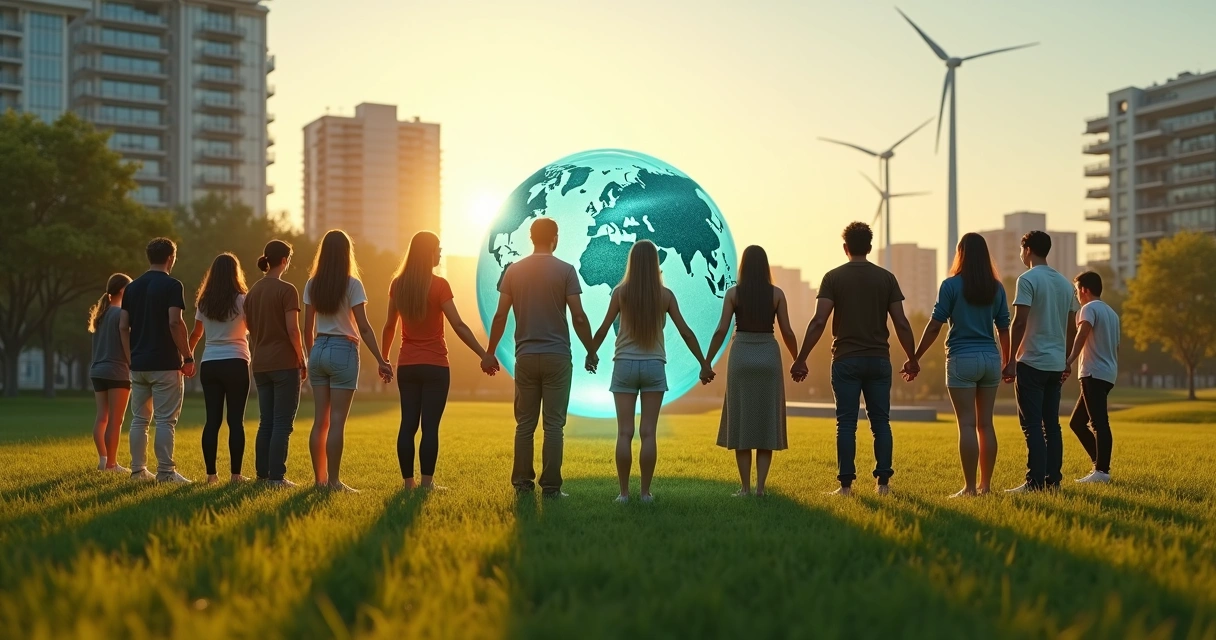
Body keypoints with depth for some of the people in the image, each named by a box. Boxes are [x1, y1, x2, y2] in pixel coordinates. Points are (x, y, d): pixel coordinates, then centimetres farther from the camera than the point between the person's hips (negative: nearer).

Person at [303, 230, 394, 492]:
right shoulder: (352, 285, -8)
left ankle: (319, 479, 14)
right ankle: (333, 481, -2)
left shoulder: (312, 285, 6)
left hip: (319, 352, 5)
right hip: (343, 352, -5)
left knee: (320, 420, 9)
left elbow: (308, 328, 8)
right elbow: (363, 328, -12)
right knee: (337, 421, -3)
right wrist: (380, 360, -8)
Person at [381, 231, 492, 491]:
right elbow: (459, 326, -14)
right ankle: (427, 483, -2)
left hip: (406, 365, 5)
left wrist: (384, 358, 22)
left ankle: (408, 482, 8)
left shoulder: (398, 284, 4)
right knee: (430, 426, -2)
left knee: (408, 424, 7)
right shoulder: (438, 285, -10)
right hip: (435, 366, -5)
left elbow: (389, 326, 10)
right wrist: (484, 355, -10)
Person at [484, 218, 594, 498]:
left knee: (525, 424, 9)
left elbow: (500, 315, 2)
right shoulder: (565, 270, -4)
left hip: (525, 357, 3)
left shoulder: (514, 270, 4)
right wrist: (591, 352, 4)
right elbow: (578, 317, -7)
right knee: (553, 424, 1)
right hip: (557, 356, -3)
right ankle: (550, 486, 2)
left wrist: (490, 353, 10)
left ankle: (523, 483, 11)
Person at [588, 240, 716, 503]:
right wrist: (704, 364, 9)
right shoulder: (665, 295, -1)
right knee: (648, 433, 3)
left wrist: (591, 354, 18)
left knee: (625, 432, 2)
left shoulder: (621, 292, -3)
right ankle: (645, 492, 4)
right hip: (654, 366, 0)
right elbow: (686, 333, 1)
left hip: (625, 364, 0)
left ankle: (624, 492, 1)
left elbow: (603, 329, 1)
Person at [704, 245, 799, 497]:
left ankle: (745, 487, 6)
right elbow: (787, 332, 0)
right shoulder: (776, 294, 0)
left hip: (741, 357, -1)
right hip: (769, 357, 1)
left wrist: (707, 362, 1)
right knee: (766, 422, 7)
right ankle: (760, 486, 2)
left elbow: (721, 330, -6)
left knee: (741, 423, 6)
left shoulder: (733, 293, -3)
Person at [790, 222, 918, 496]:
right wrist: (912, 359, 13)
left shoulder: (833, 277, -2)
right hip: (879, 360, 2)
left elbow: (818, 322, -11)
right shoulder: (886, 278, 4)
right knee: (880, 422, 8)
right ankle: (883, 482, 7)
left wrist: (801, 359, -7)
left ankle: (846, 485, 0)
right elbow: (901, 324, 2)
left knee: (846, 423, 1)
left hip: (846, 360, -2)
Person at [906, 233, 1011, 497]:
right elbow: (1004, 329, 11)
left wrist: (915, 358, 0)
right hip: (990, 359, 4)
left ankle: (970, 487, -4)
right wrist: (1007, 363, 23)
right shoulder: (997, 288, 7)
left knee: (967, 425, -4)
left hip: (962, 359, -4)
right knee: (985, 424, 9)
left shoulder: (951, 285, -5)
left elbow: (934, 326, -7)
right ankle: (985, 484, 13)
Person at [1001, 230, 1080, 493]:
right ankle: (1053, 480, 12)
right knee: (1052, 424, 11)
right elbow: (1072, 328, 16)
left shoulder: (1028, 279, -9)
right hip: (1056, 364, 7)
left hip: (1032, 362, -7)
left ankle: (1035, 482, -8)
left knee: (1032, 425, -6)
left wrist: (1011, 360, -12)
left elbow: (1019, 322, -16)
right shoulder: (1064, 283, 14)